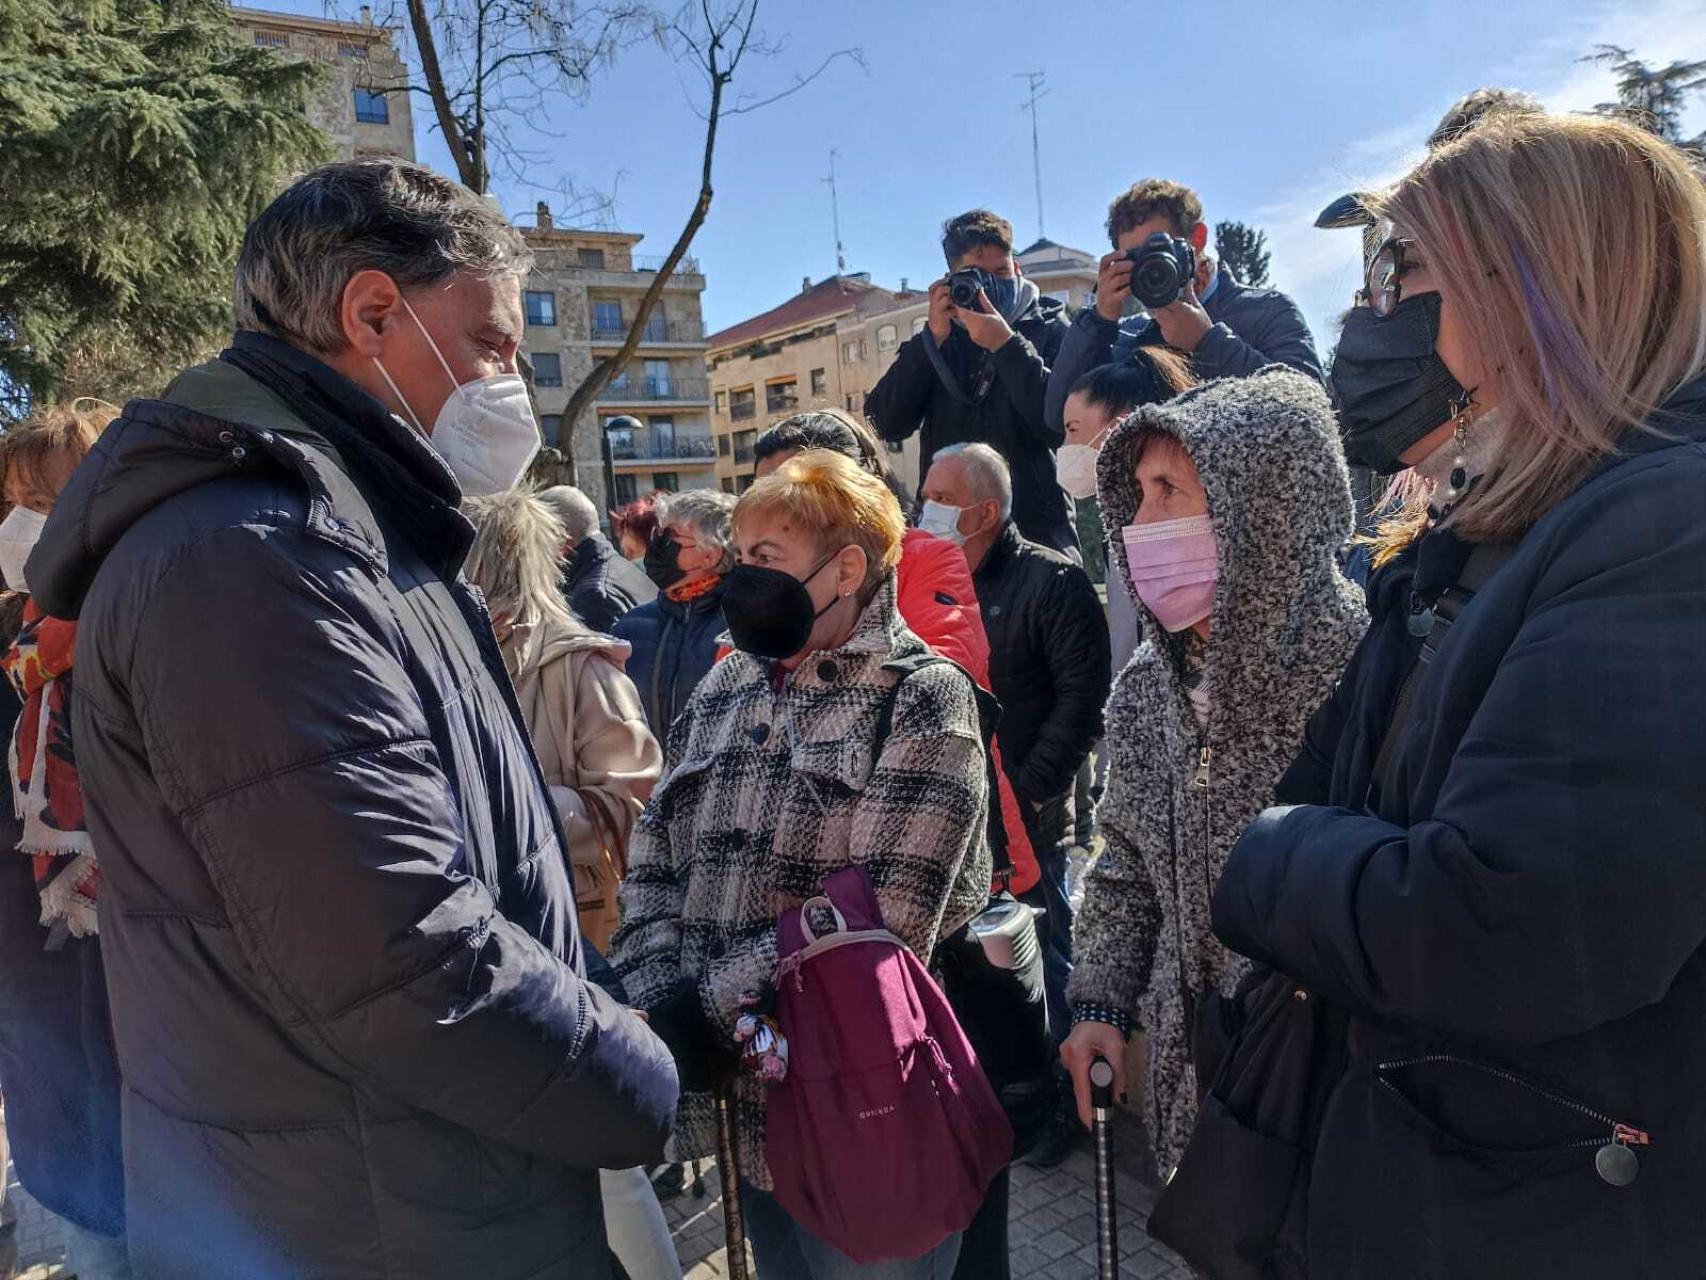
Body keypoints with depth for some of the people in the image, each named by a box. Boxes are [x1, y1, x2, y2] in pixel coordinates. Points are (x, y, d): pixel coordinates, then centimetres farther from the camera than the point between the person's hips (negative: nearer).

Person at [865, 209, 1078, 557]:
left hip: (1036, 531, -2)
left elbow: (1063, 424, -12)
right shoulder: (940, 338, 12)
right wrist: (932, 337, -8)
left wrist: (1005, 345, -15)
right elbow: (885, 424, -2)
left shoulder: (1050, 330, 5)